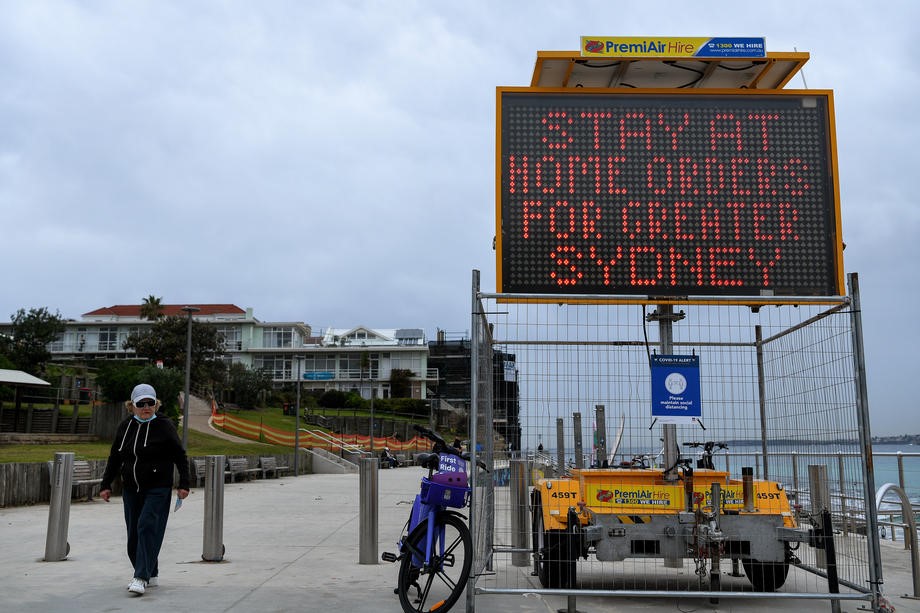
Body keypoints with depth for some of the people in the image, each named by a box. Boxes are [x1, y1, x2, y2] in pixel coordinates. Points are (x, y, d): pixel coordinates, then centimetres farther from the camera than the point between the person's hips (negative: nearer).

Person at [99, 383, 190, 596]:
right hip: (130, 490, 5)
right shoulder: (124, 427, 6)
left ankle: (141, 577, -14)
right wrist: (106, 484, 11)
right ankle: (152, 574, 23)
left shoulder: (164, 426, -6)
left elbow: (180, 457, -4)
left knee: (147, 528, -16)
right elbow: (114, 458, 14)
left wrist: (183, 484, -7)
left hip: (157, 490, -5)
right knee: (134, 535, 9)